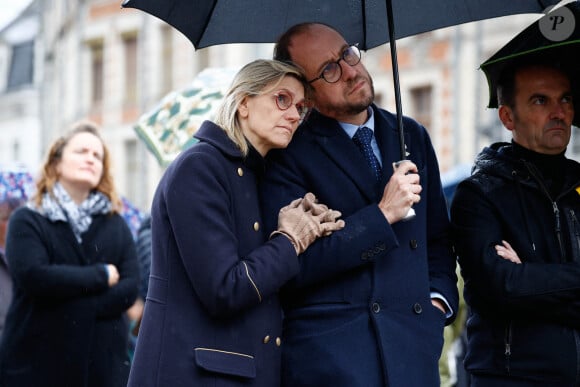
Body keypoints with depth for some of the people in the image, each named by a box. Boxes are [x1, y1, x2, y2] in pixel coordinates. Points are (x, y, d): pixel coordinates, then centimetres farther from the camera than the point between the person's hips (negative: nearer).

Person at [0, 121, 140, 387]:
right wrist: (101, 276, -7)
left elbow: (129, 287, 0)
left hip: (103, 364, 3)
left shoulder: (116, 225, 12)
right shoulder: (27, 221, 3)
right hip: (37, 363, -3)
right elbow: (32, 276, -14)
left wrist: (77, 308, -13)